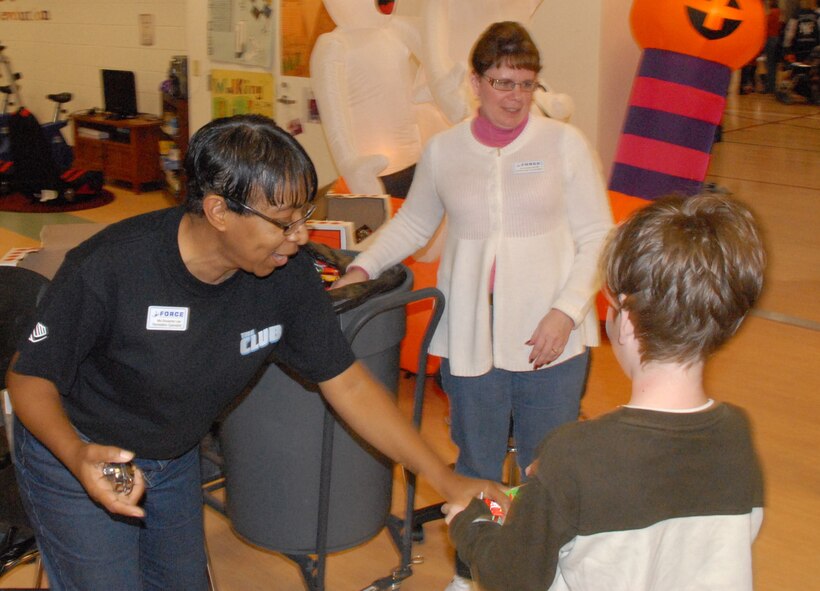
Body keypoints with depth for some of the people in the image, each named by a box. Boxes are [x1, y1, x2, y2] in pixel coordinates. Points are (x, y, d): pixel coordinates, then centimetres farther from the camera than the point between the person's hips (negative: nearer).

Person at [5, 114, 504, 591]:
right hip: (73, 452, -4)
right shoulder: (109, 267, -32)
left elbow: (348, 384, -11)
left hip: (175, 458, 5)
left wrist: (447, 480, -15)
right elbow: (29, 377, -19)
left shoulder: (289, 275, -19)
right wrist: (79, 458, -39)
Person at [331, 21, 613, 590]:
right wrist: (363, 267, 5)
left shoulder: (565, 143, -1)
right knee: (475, 464, 13)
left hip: (550, 336, -1)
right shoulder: (443, 149, 5)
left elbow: (596, 238, -1)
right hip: (471, 336, 2)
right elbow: (412, 223, 19)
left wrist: (566, 312, -12)